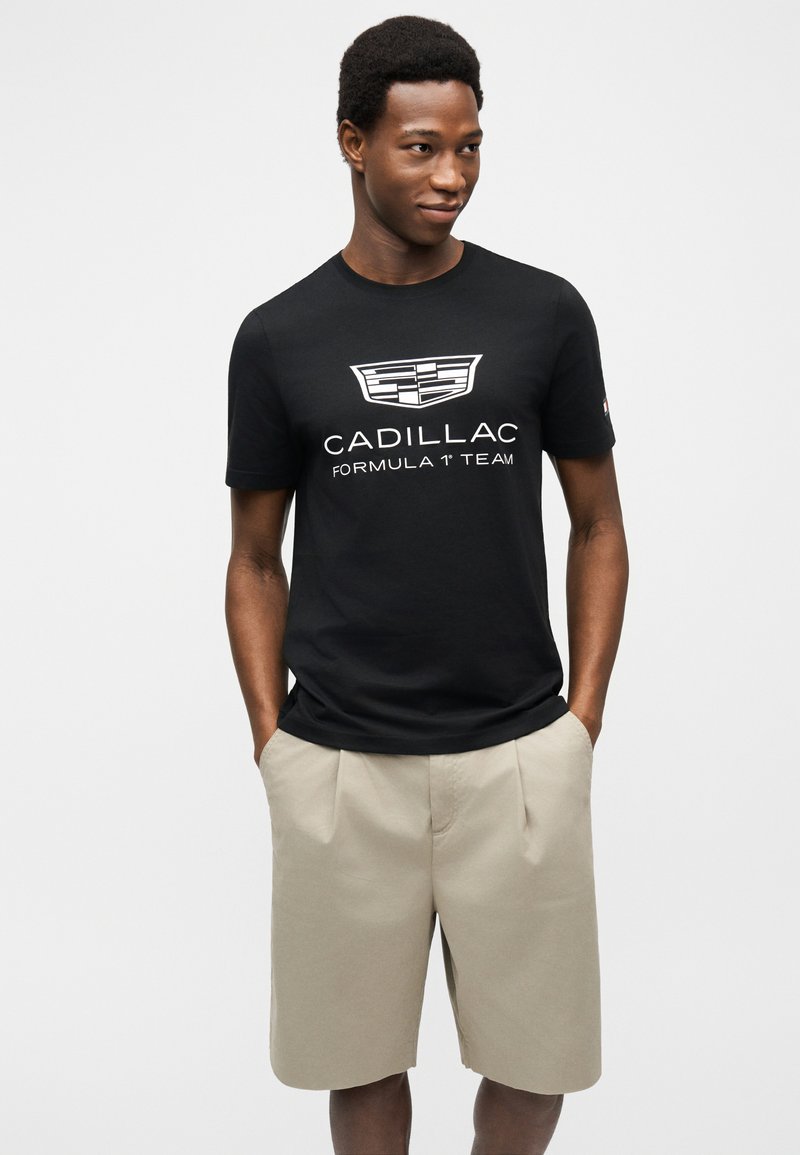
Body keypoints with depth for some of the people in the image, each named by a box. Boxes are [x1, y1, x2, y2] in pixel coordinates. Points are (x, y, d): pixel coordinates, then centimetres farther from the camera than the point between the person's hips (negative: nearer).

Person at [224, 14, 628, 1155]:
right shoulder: (279, 336, 1)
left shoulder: (546, 313, 1)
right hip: (338, 761, 0)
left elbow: (598, 525, 7)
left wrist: (583, 714, 0)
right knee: (360, 1056, 12)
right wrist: (270, 737, -1)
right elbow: (257, 559, 8)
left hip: (519, 752, 0)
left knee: (532, 1055, 9)